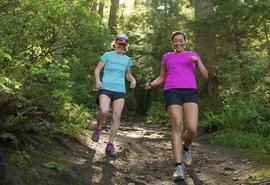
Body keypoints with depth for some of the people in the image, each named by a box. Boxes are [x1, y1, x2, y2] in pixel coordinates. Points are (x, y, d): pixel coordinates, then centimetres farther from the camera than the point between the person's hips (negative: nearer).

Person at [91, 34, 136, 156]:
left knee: (117, 116, -6)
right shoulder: (108, 55, 4)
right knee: (104, 111, -26)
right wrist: (97, 81, -13)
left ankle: (110, 144, 2)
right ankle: (98, 128, 7)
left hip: (120, 91, 3)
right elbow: (97, 69, 5)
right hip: (105, 88, -3)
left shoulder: (127, 59, 14)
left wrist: (133, 80, 5)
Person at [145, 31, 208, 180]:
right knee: (177, 127, -15)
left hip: (190, 93, 1)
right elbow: (162, 78, 23)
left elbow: (205, 76, 13)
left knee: (192, 129, -16)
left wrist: (197, 61, -4)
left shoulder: (192, 55, 19)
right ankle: (179, 167, -13)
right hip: (172, 93, 0)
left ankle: (186, 147, 18)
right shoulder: (167, 57, 20)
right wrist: (151, 84, 2)